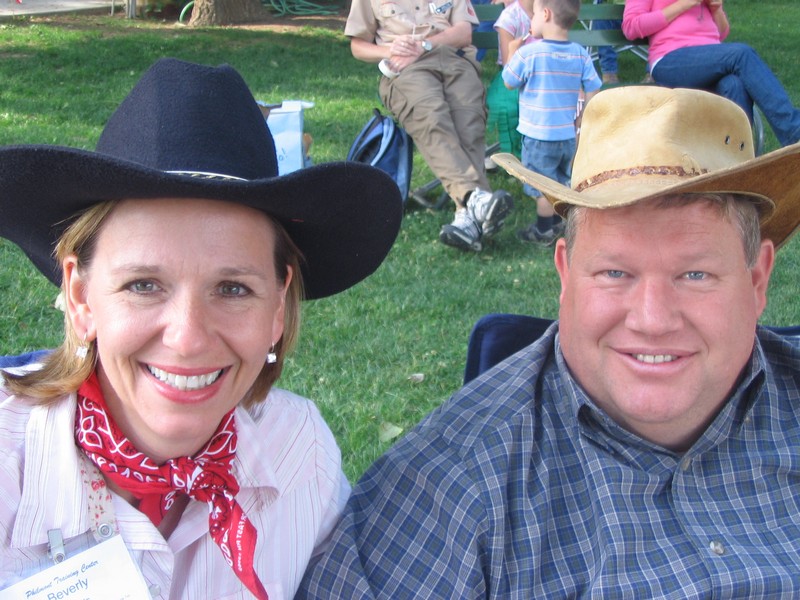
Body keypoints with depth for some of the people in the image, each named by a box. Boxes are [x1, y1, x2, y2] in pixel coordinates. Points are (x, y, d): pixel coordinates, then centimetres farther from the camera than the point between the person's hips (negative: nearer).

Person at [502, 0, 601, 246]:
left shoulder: (528, 53, -17)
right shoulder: (581, 55, -3)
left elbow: (509, 83, -3)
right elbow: (592, 94, 0)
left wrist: (513, 52, 10)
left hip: (538, 135, -5)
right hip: (569, 134, 5)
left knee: (543, 187, 6)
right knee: (563, 182, 20)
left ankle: (544, 232, 15)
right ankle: (557, 224, 30)